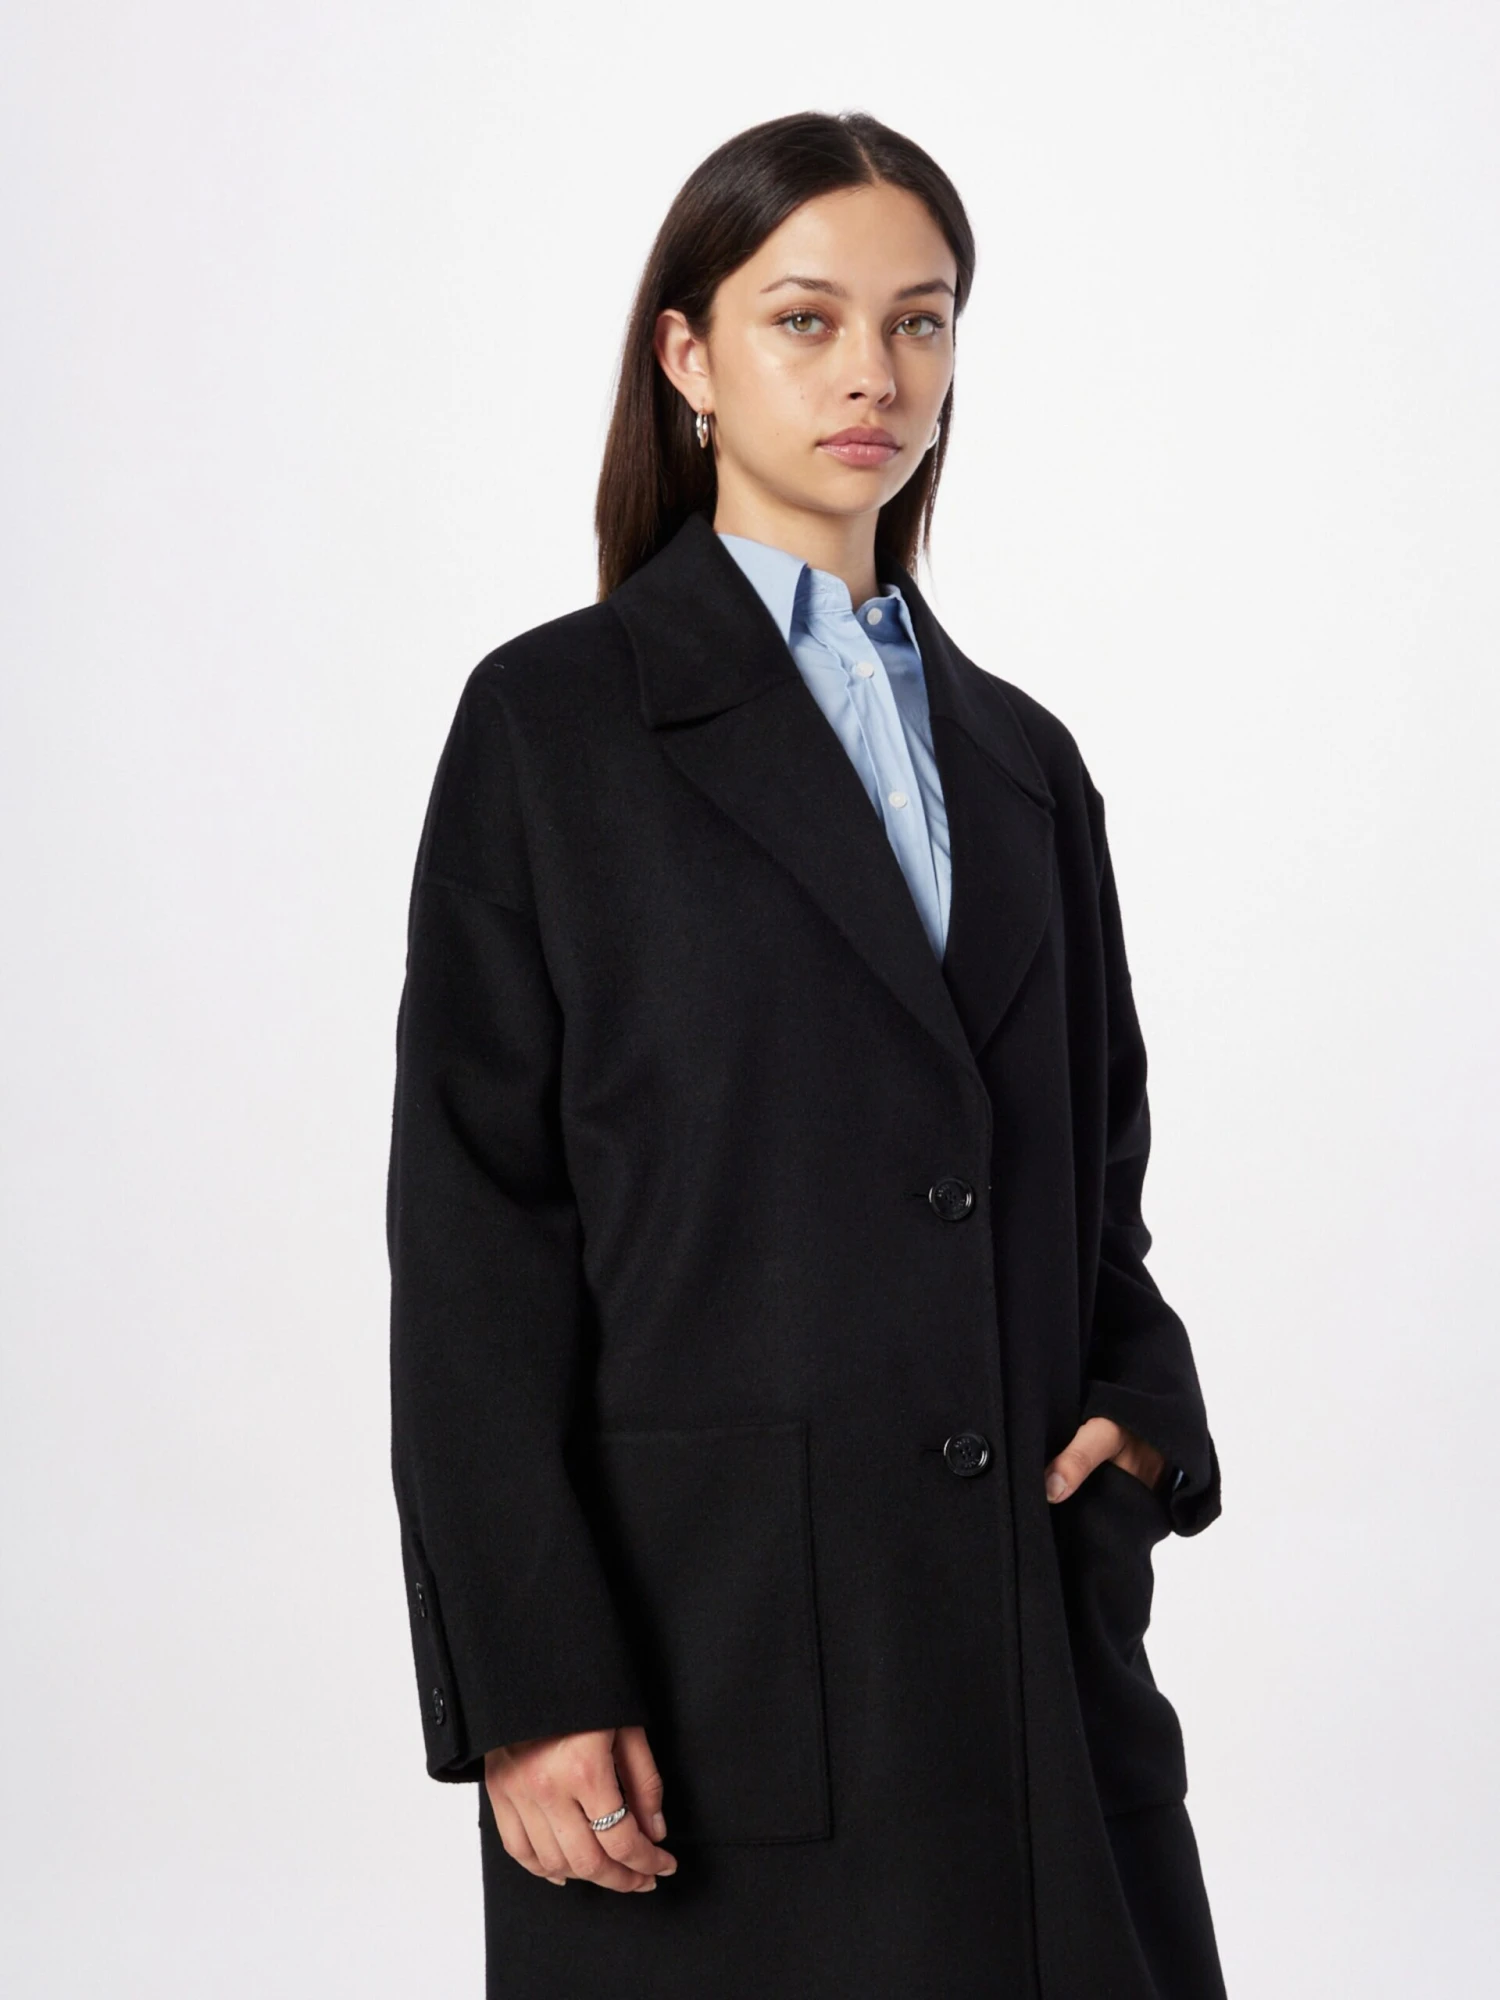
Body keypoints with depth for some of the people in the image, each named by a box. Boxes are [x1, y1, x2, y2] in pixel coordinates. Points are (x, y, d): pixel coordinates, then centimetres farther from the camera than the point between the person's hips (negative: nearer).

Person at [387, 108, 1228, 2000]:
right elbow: (473, 1227, -6)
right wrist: (530, 1690, -13)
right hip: (718, 1648, -4)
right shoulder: (555, 723, -1)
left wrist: (1140, 1409, -2)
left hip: (1038, 1642, 5)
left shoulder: (1020, 755, 14)